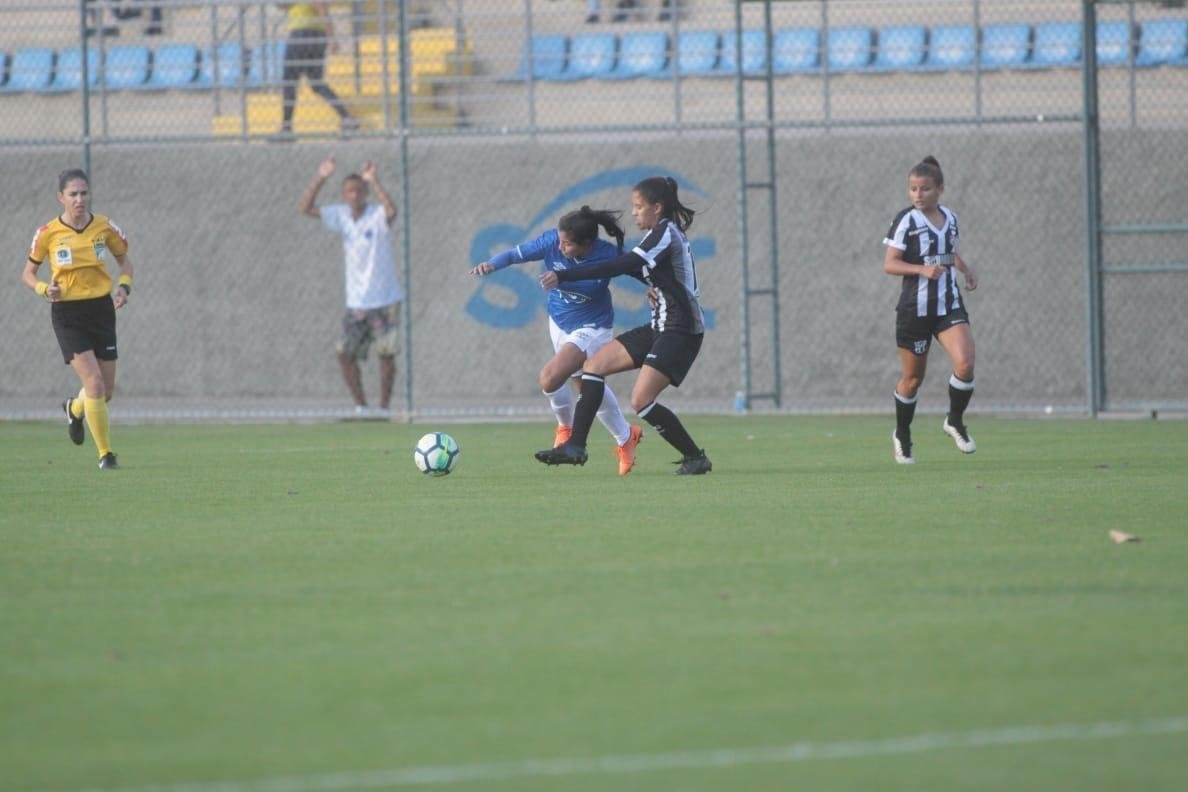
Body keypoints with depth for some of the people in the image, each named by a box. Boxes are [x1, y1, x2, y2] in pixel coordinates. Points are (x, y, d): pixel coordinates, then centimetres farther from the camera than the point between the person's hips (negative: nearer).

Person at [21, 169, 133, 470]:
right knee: (94, 383, -16)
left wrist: (124, 286, -5)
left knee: (107, 390, 9)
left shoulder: (105, 228, -1)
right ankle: (105, 454, -6)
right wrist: (44, 289, -15)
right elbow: (28, 272, 6)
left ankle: (75, 409, 45)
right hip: (67, 313, -3)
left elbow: (124, 259, 14)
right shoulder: (48, 233, -6)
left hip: (101, 308, 3)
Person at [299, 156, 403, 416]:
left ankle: (384, 407, 11)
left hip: (384, 300, -4)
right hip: (356, 303, 4)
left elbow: (391, 210, -35)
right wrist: (320, 179, -12)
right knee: (345, 355, 0)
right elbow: (306, 208, -1)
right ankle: (361, 406, 12)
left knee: (386, 354, 0)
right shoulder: (341, 215, 3)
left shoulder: (377, 216, -11)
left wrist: (373, 182, -37)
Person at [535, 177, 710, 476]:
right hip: (660, 328, 10)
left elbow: (622, 266, -23)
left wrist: (565, 276, -24)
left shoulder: (665, 232, -15)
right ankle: (575, 445, 0)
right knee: (595, 365, 3)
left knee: (641, 400, -17)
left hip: (680, 332, -10)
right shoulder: (665, 233, 14)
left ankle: (695, 458, -3)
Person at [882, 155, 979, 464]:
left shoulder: (950, 218, 8)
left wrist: (966, 269, 8)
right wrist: (923, 270, -25)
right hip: (915, 308, -3)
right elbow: (889, 264, -11)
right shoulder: (906, 221, -8)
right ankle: (902, 436, 29)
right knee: (912, 377, 7)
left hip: (949, 305, 3)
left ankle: (955, 422, 7)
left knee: (965, 363, -17)